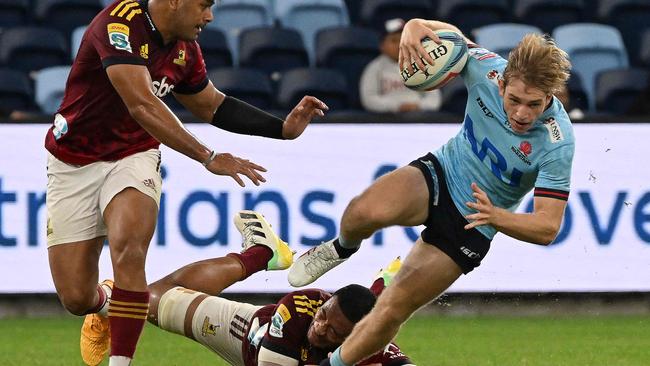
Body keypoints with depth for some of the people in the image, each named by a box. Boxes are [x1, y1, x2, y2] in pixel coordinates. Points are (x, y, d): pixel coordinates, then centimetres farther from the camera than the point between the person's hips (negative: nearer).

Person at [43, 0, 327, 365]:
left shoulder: (185, 49, 0)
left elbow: (212, 106, 18)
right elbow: (143, 105, -32)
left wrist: (284, 127, 9)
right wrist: (208, 157, -37)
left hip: (134, 156, 4)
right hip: (74, 162, -4)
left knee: (129, 250, -27)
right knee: (76, 298, -3)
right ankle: (105, 307, 33)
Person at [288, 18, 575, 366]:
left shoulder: (558, 144, -29)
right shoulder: (487, 68, -21)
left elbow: (548, 227, -26)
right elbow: (439, 31, -2)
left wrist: (496, 216, -44)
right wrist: (415, 28, -27)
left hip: (472, 224, -2)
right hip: (440, 173, 2)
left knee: (393, 309, -6)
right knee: (368, 211, -32)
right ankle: (342, 247, 3)